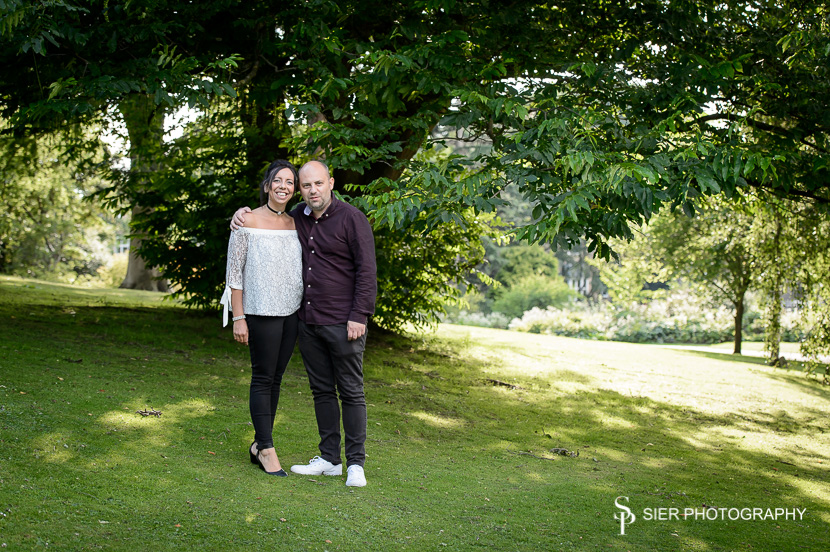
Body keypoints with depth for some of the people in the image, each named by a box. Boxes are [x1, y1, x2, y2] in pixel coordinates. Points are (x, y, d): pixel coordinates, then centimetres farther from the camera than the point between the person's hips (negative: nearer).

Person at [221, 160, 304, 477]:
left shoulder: (295, 224, 10)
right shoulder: (248, 222, -6)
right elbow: (234, 272, -6)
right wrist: (238, 318, -11)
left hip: (291, 313, 6)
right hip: (262, 312, -5)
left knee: (275, 378, 9)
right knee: (263, 378, -3)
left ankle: (259, 444, 18)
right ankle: (267, 449, 3)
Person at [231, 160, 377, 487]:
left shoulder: (351, 219, -8)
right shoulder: (297, 218, 11)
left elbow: (367, 270, -10)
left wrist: (359, 317, -16)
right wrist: (242, 214, 8)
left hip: (342, 323, -6)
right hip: (308, 322, 7)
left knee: (351, 392, -1)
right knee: (321, 390, 12)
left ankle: (356, 463, 6)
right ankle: (329, 459, 20)